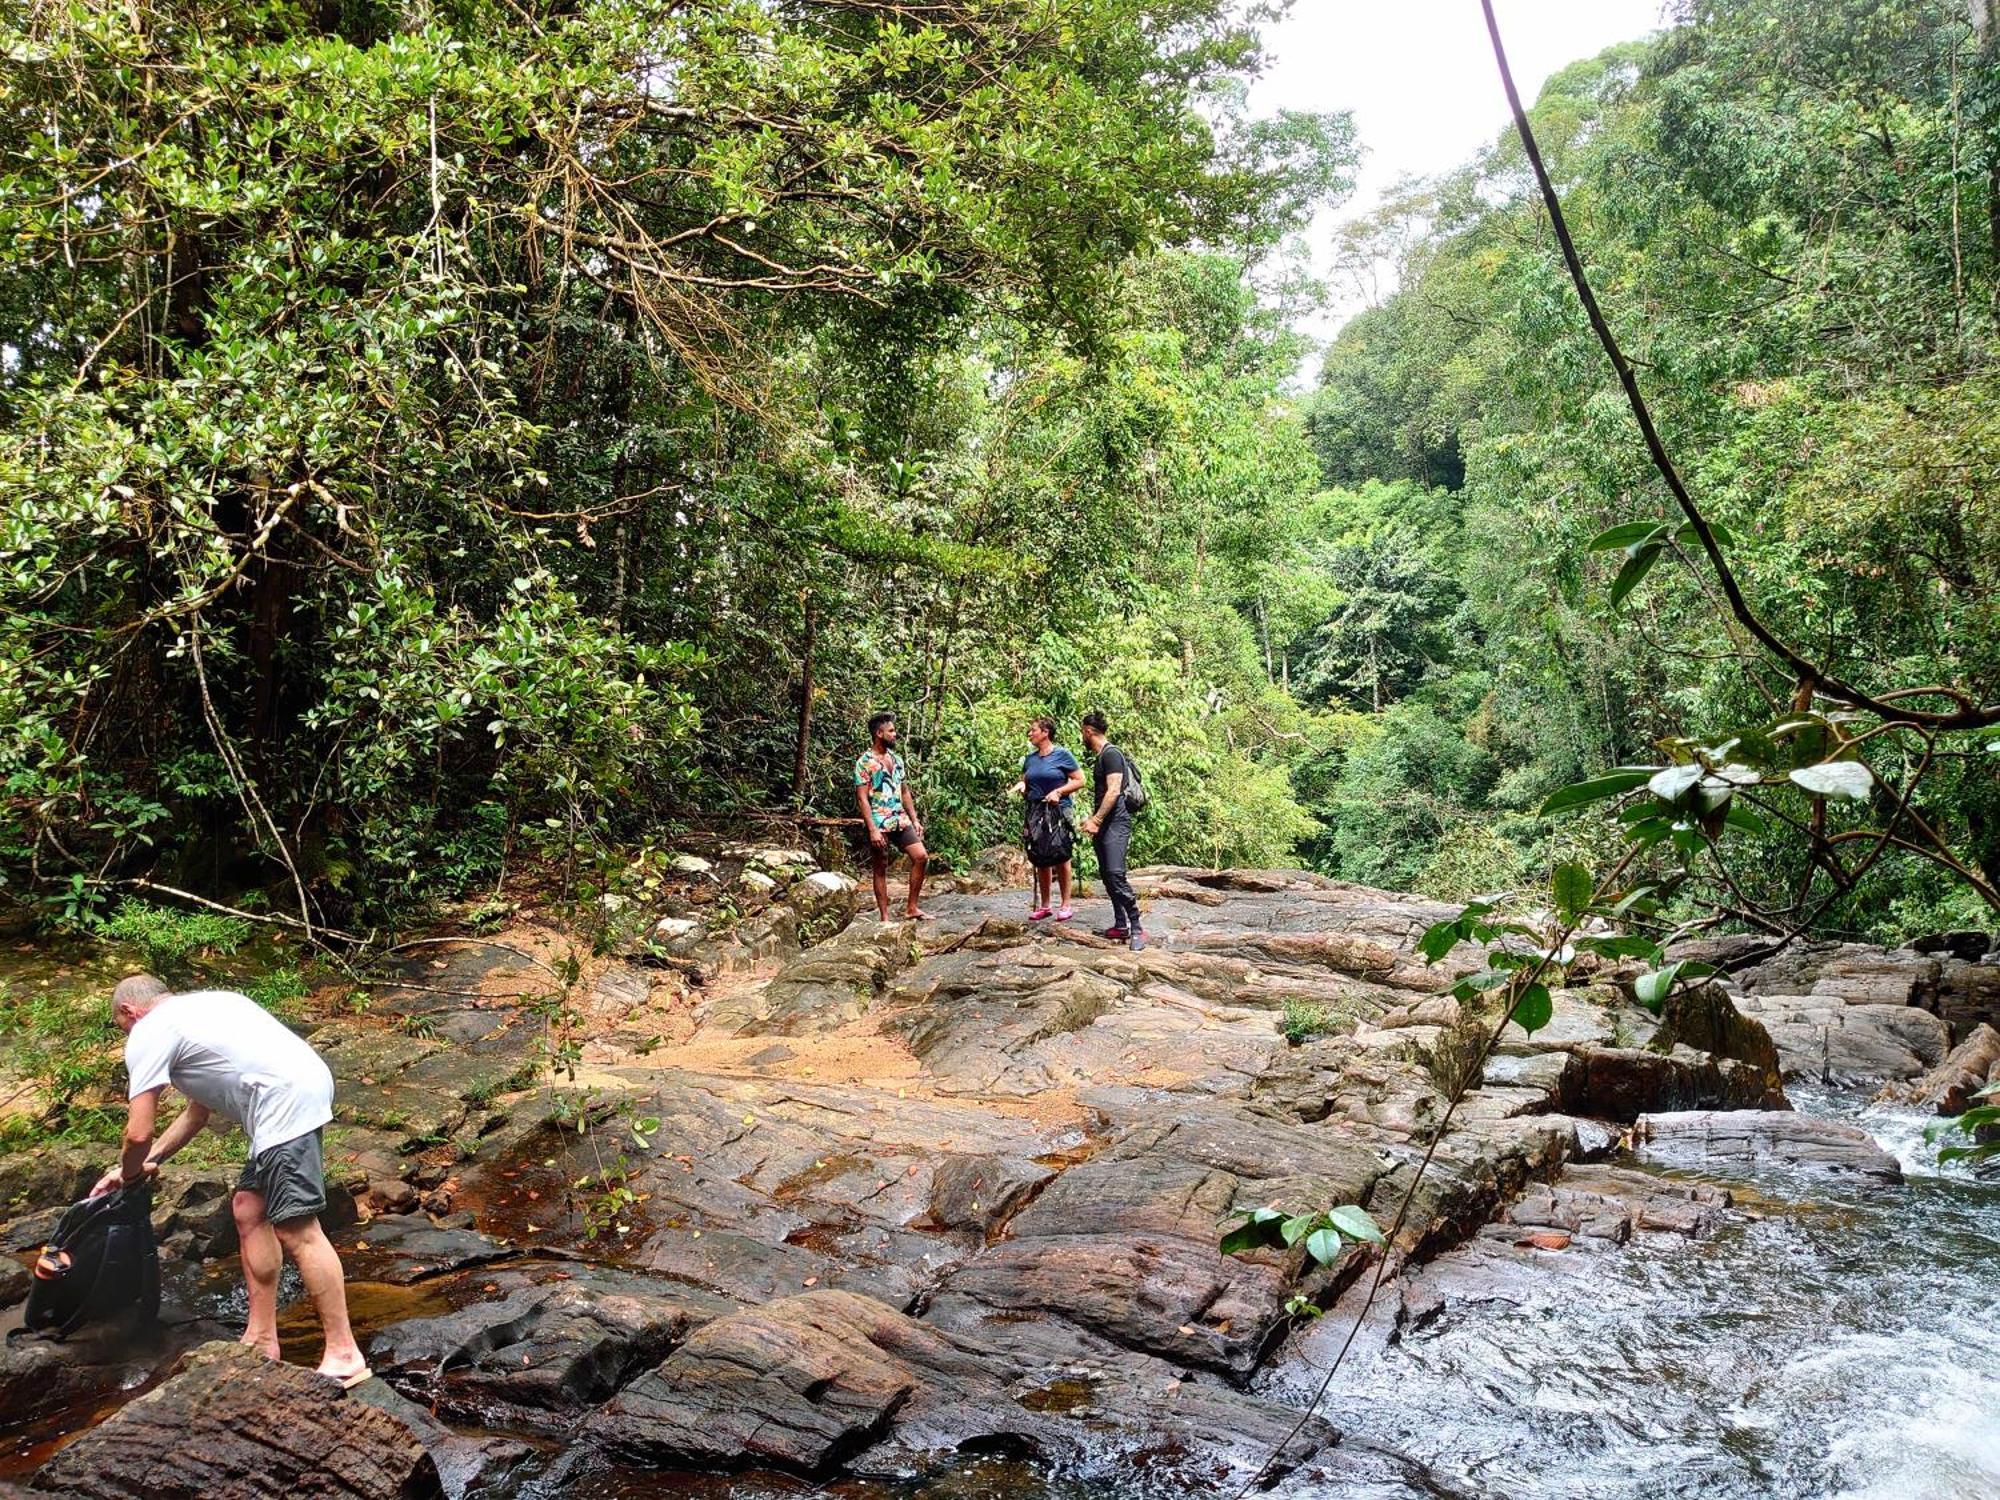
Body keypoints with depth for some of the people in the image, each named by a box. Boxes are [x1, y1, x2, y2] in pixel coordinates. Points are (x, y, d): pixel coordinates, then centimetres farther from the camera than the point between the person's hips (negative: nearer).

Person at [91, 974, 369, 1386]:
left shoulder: (148, 1034, 3)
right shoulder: (194, 1007, 30)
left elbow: (138, 1133, 0)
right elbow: (199, 1109, 37)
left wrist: (129, 1173, 21)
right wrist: (150, 1160, 38)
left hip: (286, 1101, -10)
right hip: (308, 1079, 10)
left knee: (297, 1229, -10)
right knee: (249, 1209, 17)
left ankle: (344, 1355, -9)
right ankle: (261, 1340, 22)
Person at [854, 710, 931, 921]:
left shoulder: (896, 759, 12)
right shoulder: (864, 762, -10)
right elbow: (863, 798, -14)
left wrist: (915, 819, 11)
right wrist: (873, 829, -20)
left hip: (901, 821, 6)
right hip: (879, 824, -6)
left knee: (921, 856, -3)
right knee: (881, 870, 1)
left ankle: (911, 907, 7)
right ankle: (884, 917, 9)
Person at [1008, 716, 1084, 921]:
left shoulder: (1062, 755, -5)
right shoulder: (1030, 758, 11)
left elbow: (1079, 780, -6)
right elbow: (1025, 780, 23)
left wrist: (1058, 791, -16)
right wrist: (1021, 785, 0)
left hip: (1058, 812, -5)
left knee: (1061, 858, -1)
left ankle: (1065, 905, 5)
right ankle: (1044, 906, 15)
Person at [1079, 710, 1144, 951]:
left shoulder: (1111, 754, -11)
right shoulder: (1101, 757, 19)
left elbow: (1114, 791, -19)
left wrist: (1095, 820, -20)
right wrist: (1093, 820, 25)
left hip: (1115, 823, -11)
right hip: (1103, 825, 11)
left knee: (1115, 874, -19)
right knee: (1107, 875, 10)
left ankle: (1137, 929, -18)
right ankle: (1120, 926, 14)